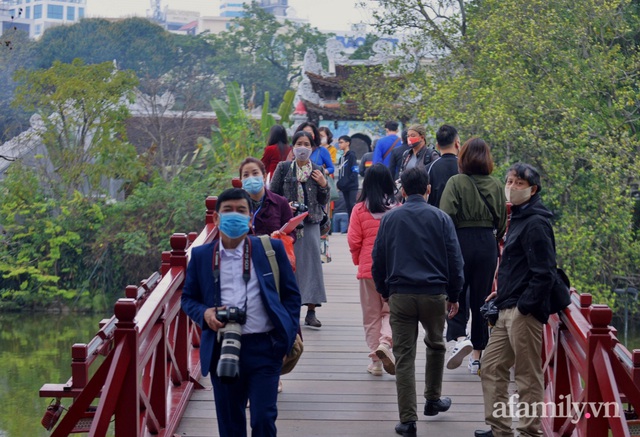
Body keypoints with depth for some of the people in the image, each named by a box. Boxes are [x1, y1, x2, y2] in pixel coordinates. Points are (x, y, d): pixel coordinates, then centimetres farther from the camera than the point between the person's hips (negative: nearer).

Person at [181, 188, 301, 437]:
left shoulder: (271, 249, 3)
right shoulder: (201, 256, 7)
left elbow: (291, 294, 7)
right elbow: (188, 298, 14)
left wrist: (289, 335, -2)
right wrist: (204, 313, -8)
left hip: (264, 348, -2)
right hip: (221, 350, 2)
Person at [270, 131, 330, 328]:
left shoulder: (317, 171, 9)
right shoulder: (283, 168, 4)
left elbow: (323, 201, 11)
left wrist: (323, 185, -6)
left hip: (310, 223, 1)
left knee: (311, 263, -4)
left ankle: (311, 311, 0)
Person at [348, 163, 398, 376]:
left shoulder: (360, 209, -7)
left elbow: (354, 241, -5)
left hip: (367, 268, 0)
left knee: (371, 315, 10)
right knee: (391, 310, 12)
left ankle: (376, 360, 12)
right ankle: (385, 341, -15)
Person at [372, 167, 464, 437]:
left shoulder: (390, 219, 4)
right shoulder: (441, 218, 0)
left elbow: (377, 260, 7)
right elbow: (454, 260, 0)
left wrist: (384, 292, 18)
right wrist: (454, 296, 10)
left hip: (400, 295, 0)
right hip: (434, 294, 0)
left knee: (404, 357, 1)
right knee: (435, 345, 25)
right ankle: (433, 399, 34)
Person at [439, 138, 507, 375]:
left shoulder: (456, 182, -9)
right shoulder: (496, 186, 3)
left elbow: (447, 217, -14)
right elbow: (502, 222, 8)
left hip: (461, 241, -3)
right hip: (487, 244, 3)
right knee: (481, 298, 10)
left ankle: (459, 337, -15)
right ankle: (477, 356, 13)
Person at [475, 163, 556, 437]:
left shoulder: (535, 224, -13)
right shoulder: (518, 219, 17)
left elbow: (544, 273, -19)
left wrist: (524, 306, -20)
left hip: (524, 312, -10)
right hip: (507, 311, 10)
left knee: (528, 377, -3)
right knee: (491, 368, 14)